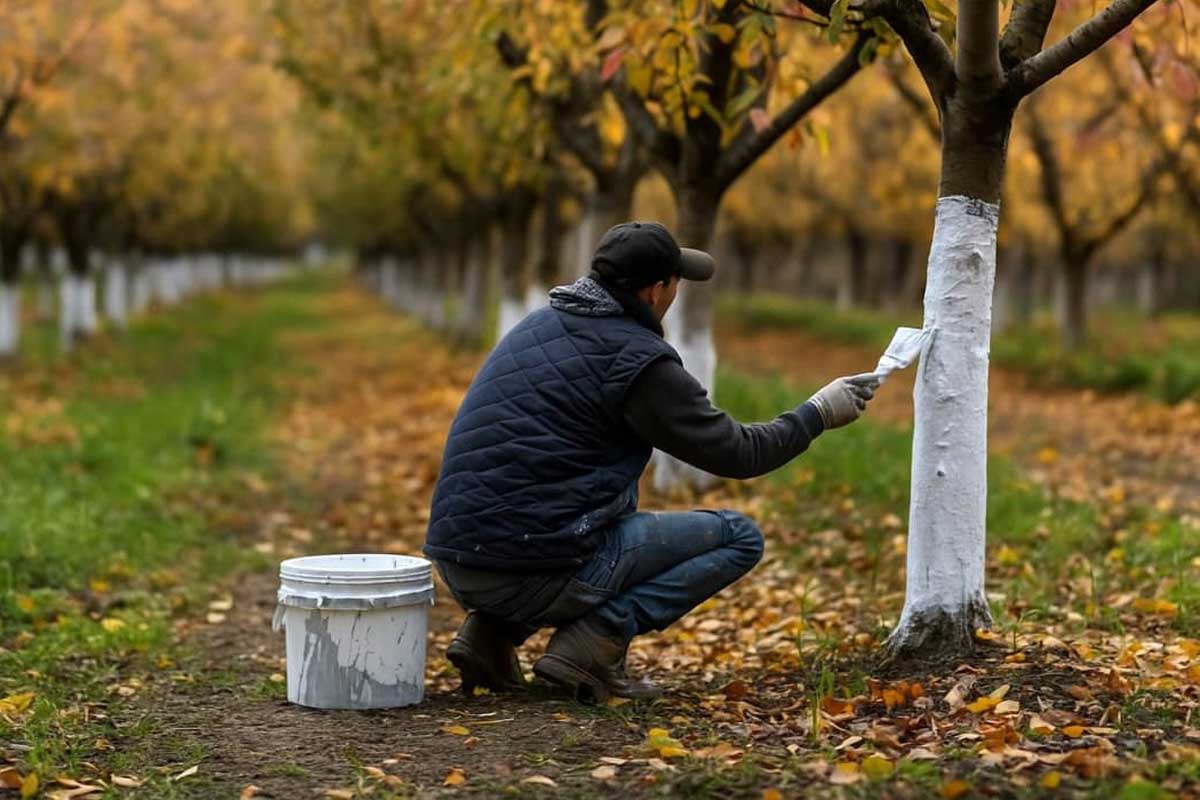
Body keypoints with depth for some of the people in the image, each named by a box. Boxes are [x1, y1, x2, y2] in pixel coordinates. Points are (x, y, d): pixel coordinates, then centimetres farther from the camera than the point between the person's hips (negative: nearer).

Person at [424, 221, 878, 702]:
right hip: (537, 572, -8)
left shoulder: (540, 325, 15)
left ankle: (492, 631, 16)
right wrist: (818, 414, 13)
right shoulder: (639, 360, -8)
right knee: (740, 537, 5)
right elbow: (739, 454, -2)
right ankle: (594, 641, -7)